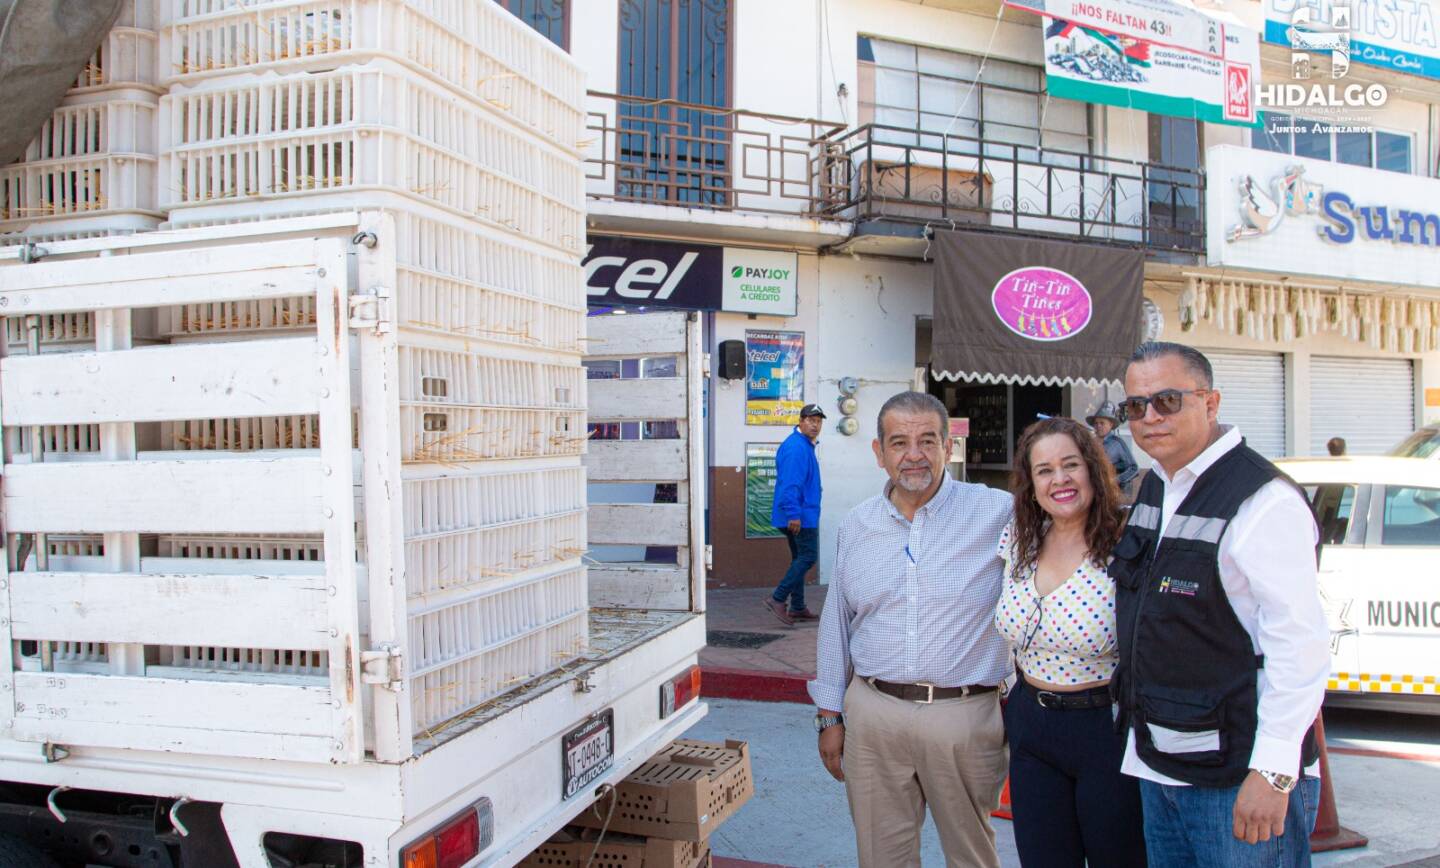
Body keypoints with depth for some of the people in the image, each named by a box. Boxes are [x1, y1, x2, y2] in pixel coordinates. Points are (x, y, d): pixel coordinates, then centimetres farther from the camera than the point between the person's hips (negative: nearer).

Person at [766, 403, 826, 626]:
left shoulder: (805, 445, 18)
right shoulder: (796, 447, -16)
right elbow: (790, 483, -24)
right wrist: (793, 514, -27)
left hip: (799, 515, 11)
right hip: (799, 515, -11)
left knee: (800, 559, 13)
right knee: (807, 557, -9)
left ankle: (797, 608, 18)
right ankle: (778, 599, -9)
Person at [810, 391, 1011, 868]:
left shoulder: (998, 512, -7)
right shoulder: (856, 524, 6)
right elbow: (835, 626, 12)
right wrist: (829, 715, 12)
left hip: (965, 716, -3)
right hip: (873, 714, 3)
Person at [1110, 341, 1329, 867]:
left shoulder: (1263, 501, -17)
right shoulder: (1154, 489, 9)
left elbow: (1300, 645, -20)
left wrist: (1273, 772, -21)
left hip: (1238, 777, -8)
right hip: (1157, 764, 8)